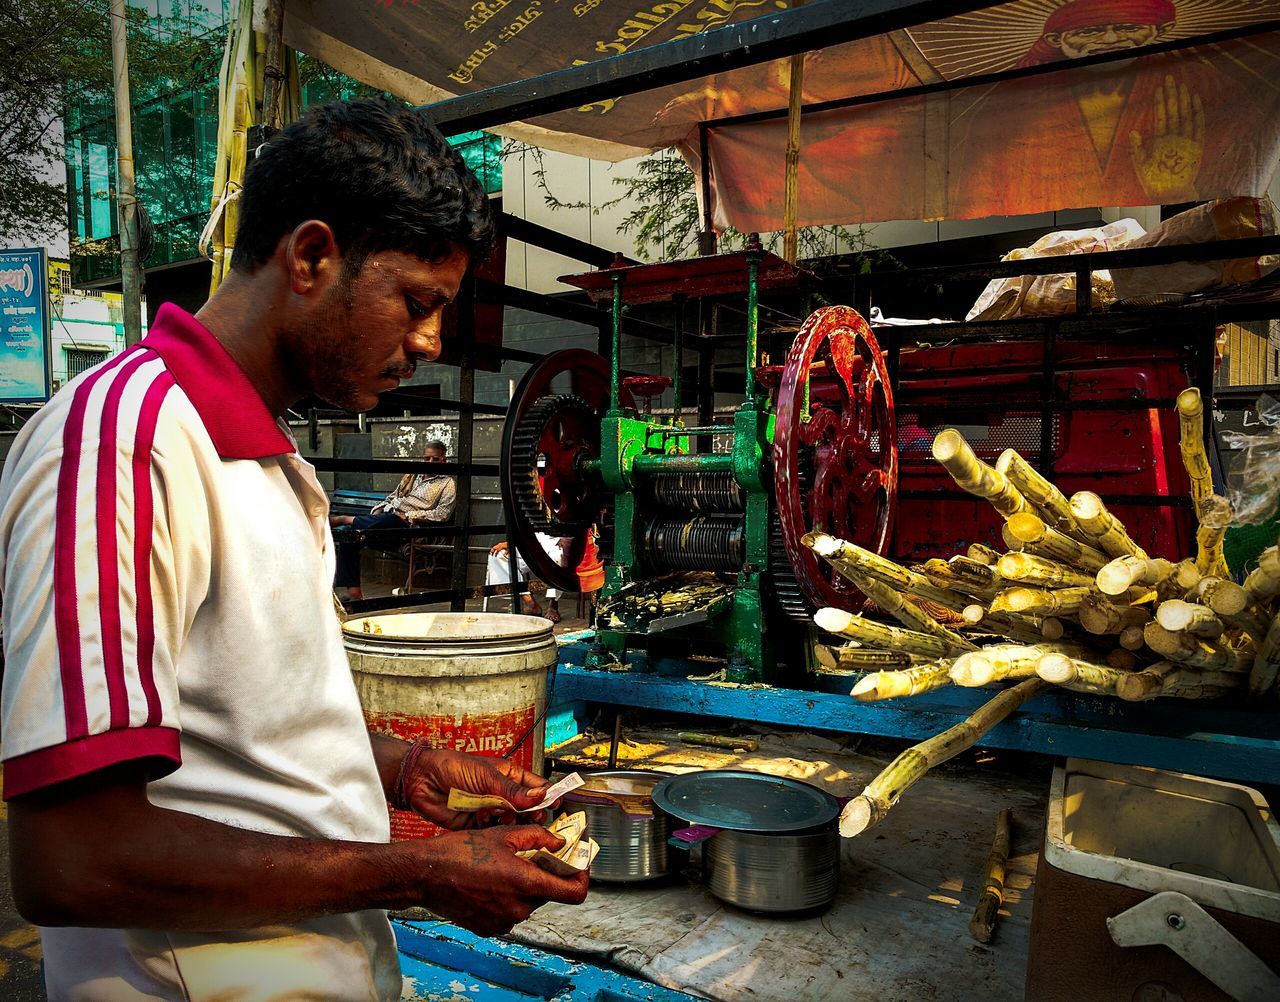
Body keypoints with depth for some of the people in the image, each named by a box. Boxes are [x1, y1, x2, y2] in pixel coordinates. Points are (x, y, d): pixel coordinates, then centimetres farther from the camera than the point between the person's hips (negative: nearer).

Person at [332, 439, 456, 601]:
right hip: (385, 517, 6)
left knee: (388, 519, -38)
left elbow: (442, 514, -5)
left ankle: (343, 519, -19)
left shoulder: (447, 484, 9)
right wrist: (378, 511, 6)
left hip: (407, 525, -6)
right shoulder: (411, 475, 27)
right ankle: (353, 592, -21)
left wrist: (408, 516, -10)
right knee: (347, 533, -17)